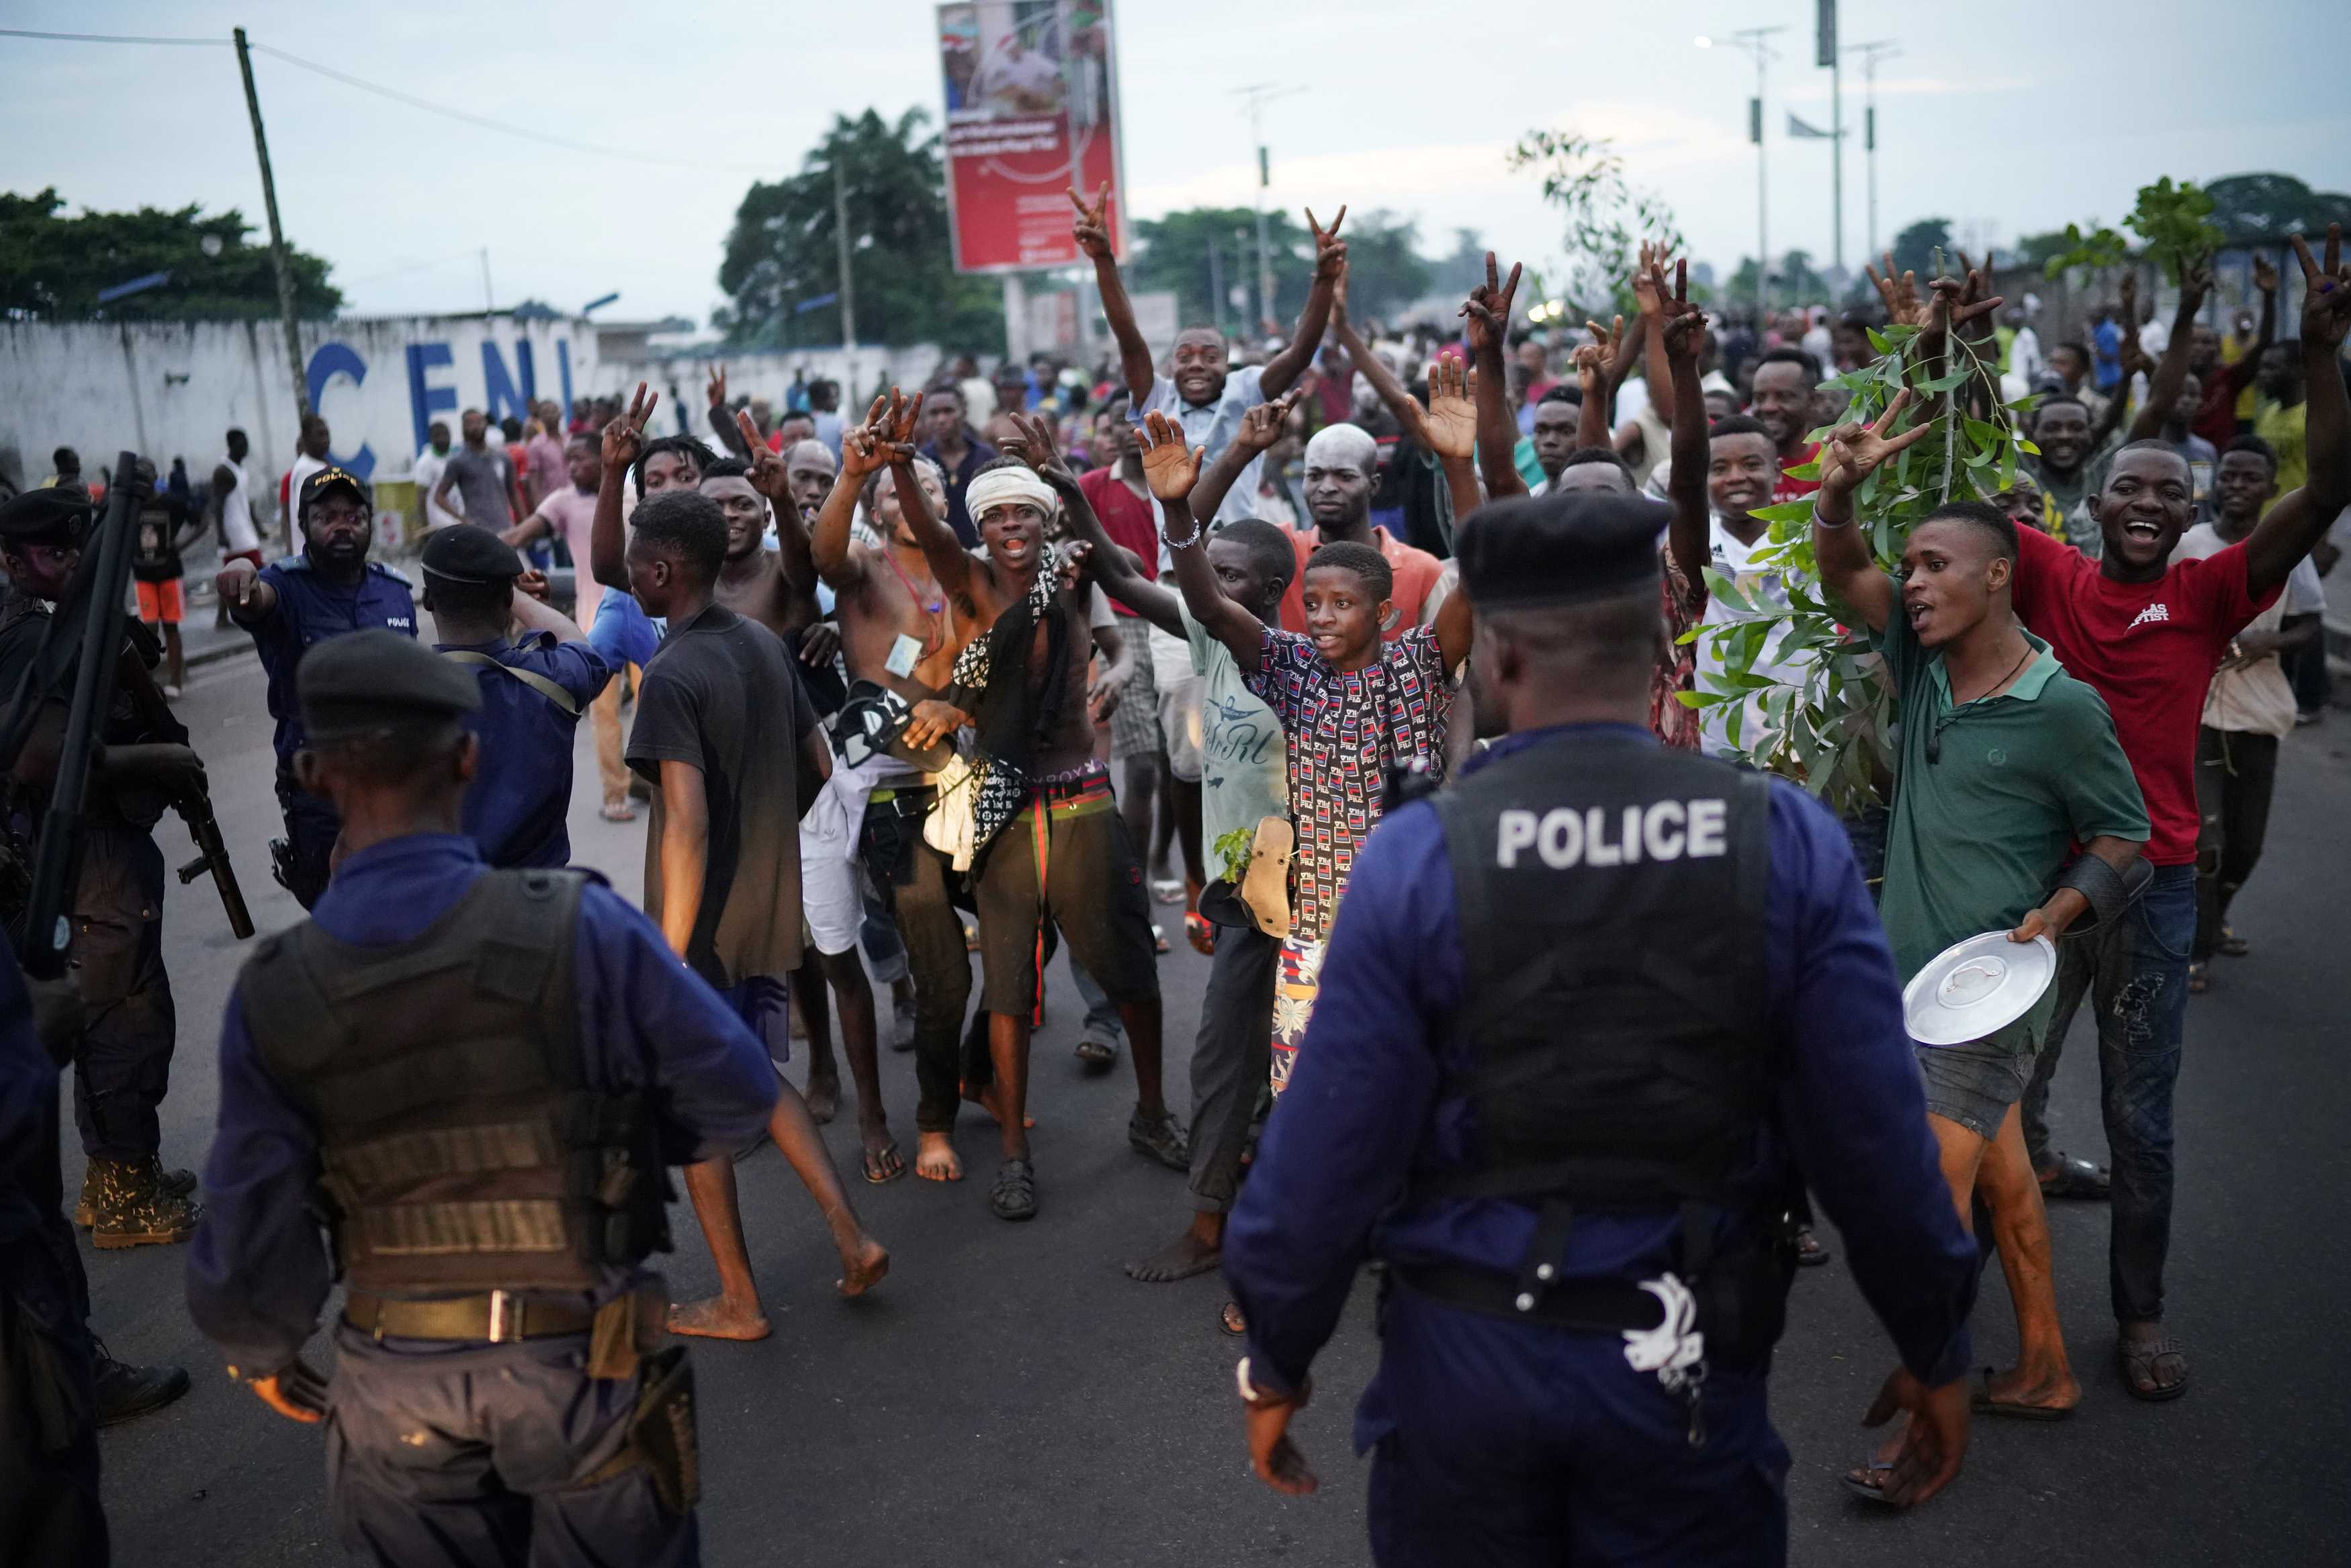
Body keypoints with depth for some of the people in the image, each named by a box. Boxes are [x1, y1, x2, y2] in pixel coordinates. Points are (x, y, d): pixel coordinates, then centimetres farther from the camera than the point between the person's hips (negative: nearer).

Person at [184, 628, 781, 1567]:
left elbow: (253, 1224, -5)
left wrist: (258, 1350, 15)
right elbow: (738, 1094, -12)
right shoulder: (582, 928, -21)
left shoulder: (272, 996, -12)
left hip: (393, 1383, 3)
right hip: (578, 1359, -2)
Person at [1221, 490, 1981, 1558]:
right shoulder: (1789, 843, -11)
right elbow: (1875, 1138, -8)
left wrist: (1276, 1361, 2)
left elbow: (1327, 1149, -12)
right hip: (1686, 1365, 1)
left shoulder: (1416, 856, -15)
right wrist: (1936, 1351, 7)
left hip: (1467, 1357, 0)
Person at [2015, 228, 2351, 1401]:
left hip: (2152, 881, -1)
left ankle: (2141, 1309, 22)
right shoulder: (2051, 578, -1)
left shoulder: (2209, 595, -3)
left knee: (2142, 1116, 7)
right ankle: (2029, 1164, 47)